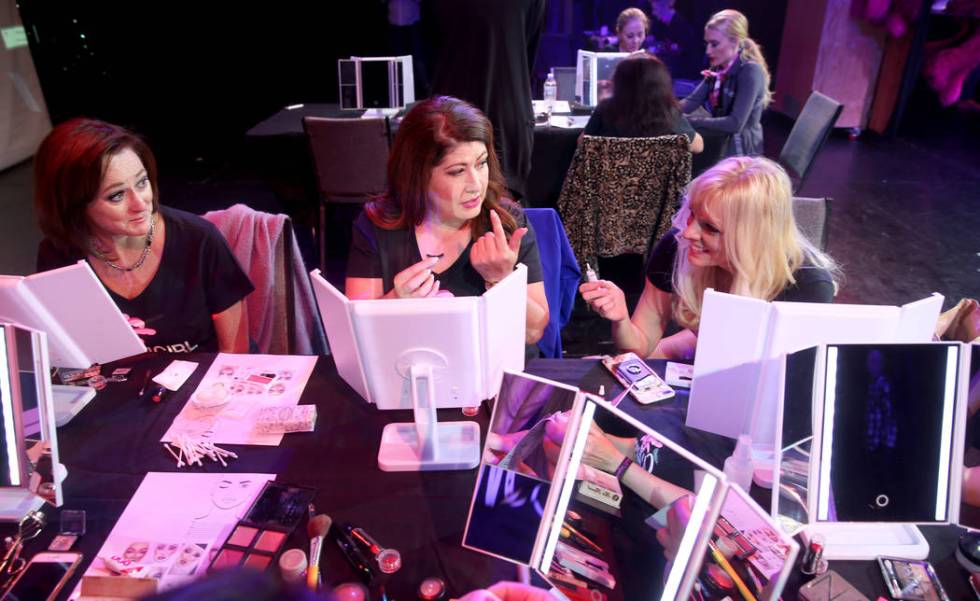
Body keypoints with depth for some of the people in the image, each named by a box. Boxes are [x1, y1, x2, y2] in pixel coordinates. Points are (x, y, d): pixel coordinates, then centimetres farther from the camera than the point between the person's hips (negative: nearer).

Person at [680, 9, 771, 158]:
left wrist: (687, 120, -25)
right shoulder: (719, 68, 7)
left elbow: (735, 123, -26)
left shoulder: (750, 71, -18)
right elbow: (692, 101, -1)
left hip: (740, 150, -7)